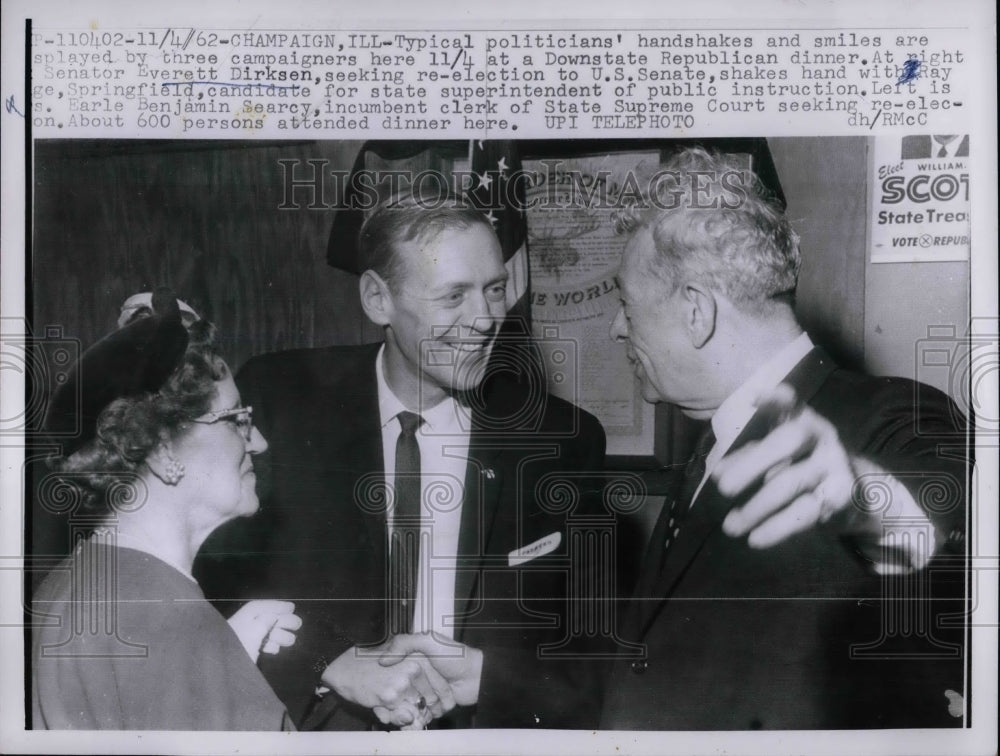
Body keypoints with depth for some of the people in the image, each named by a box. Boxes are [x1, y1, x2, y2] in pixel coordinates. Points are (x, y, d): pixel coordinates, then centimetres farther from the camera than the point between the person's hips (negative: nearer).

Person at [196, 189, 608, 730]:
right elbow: (214, 580, -4)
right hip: (306, 723, 0)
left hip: (487, 725, 0)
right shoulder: (277, 399, -5)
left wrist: (483, 677, -15)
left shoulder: (564, 442, -4)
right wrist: (336, 665, -16)